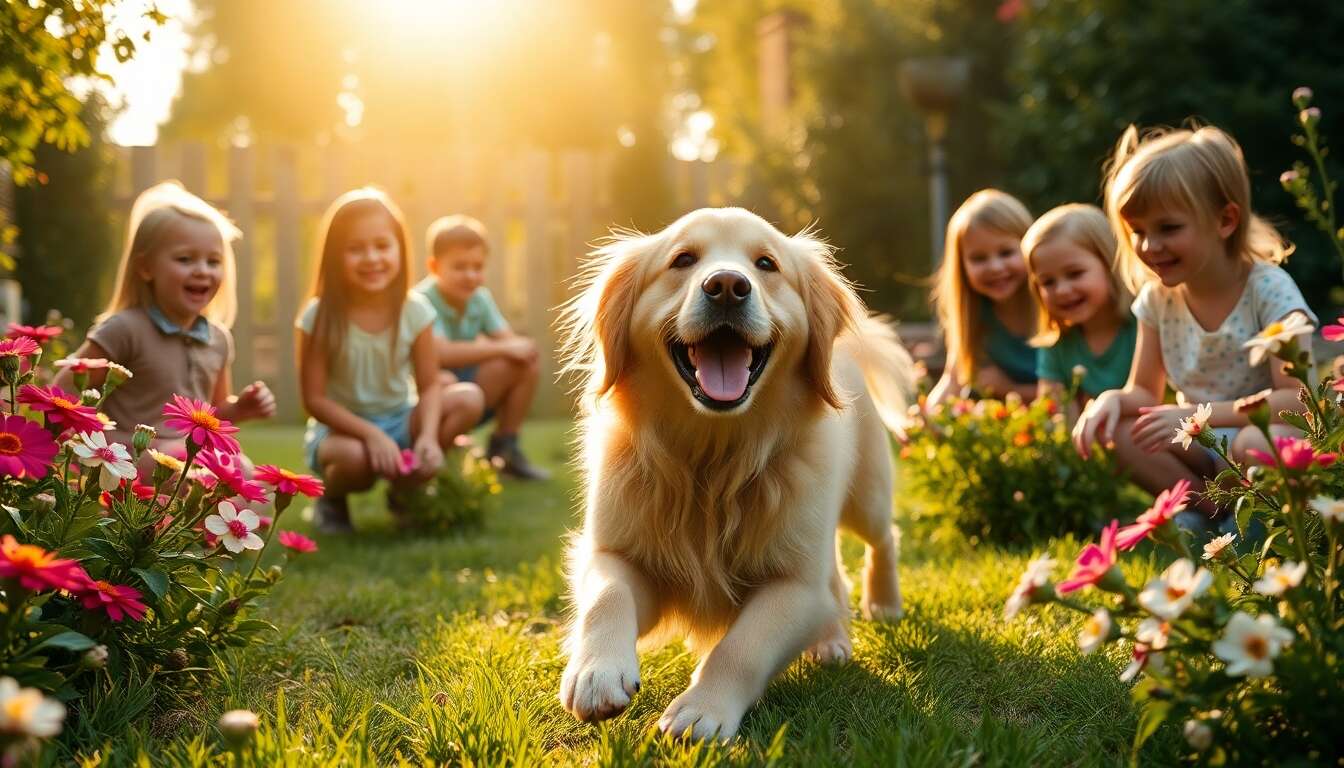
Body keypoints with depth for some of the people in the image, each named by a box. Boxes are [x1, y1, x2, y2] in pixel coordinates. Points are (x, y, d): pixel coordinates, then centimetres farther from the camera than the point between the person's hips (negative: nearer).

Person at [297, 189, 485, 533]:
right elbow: (315, 398, -16)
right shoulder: (319, 317, -17)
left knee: (469, 399, -21)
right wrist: (370, 433, -28)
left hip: (399, 421, 4)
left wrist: (428, 435, -29)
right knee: (355, 456, -39)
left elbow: (429, 385, -9)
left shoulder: (414, 310, -10)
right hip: (342, 428, -4)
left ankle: (406, 488, -1)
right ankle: (332, 499, 1)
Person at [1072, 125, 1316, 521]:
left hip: (1265, 433, -5)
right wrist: (1114, 398, -19)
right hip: (1202, 448, 5)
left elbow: (1297, 399, -24)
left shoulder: (1268, 289, -17)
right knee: (1113, 429, -17)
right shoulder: (1158, 298, -1)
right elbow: (1145, 392, 7)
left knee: (1257, 444, -38)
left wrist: (1198, 414, -33)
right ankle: (1212, 513, -11)